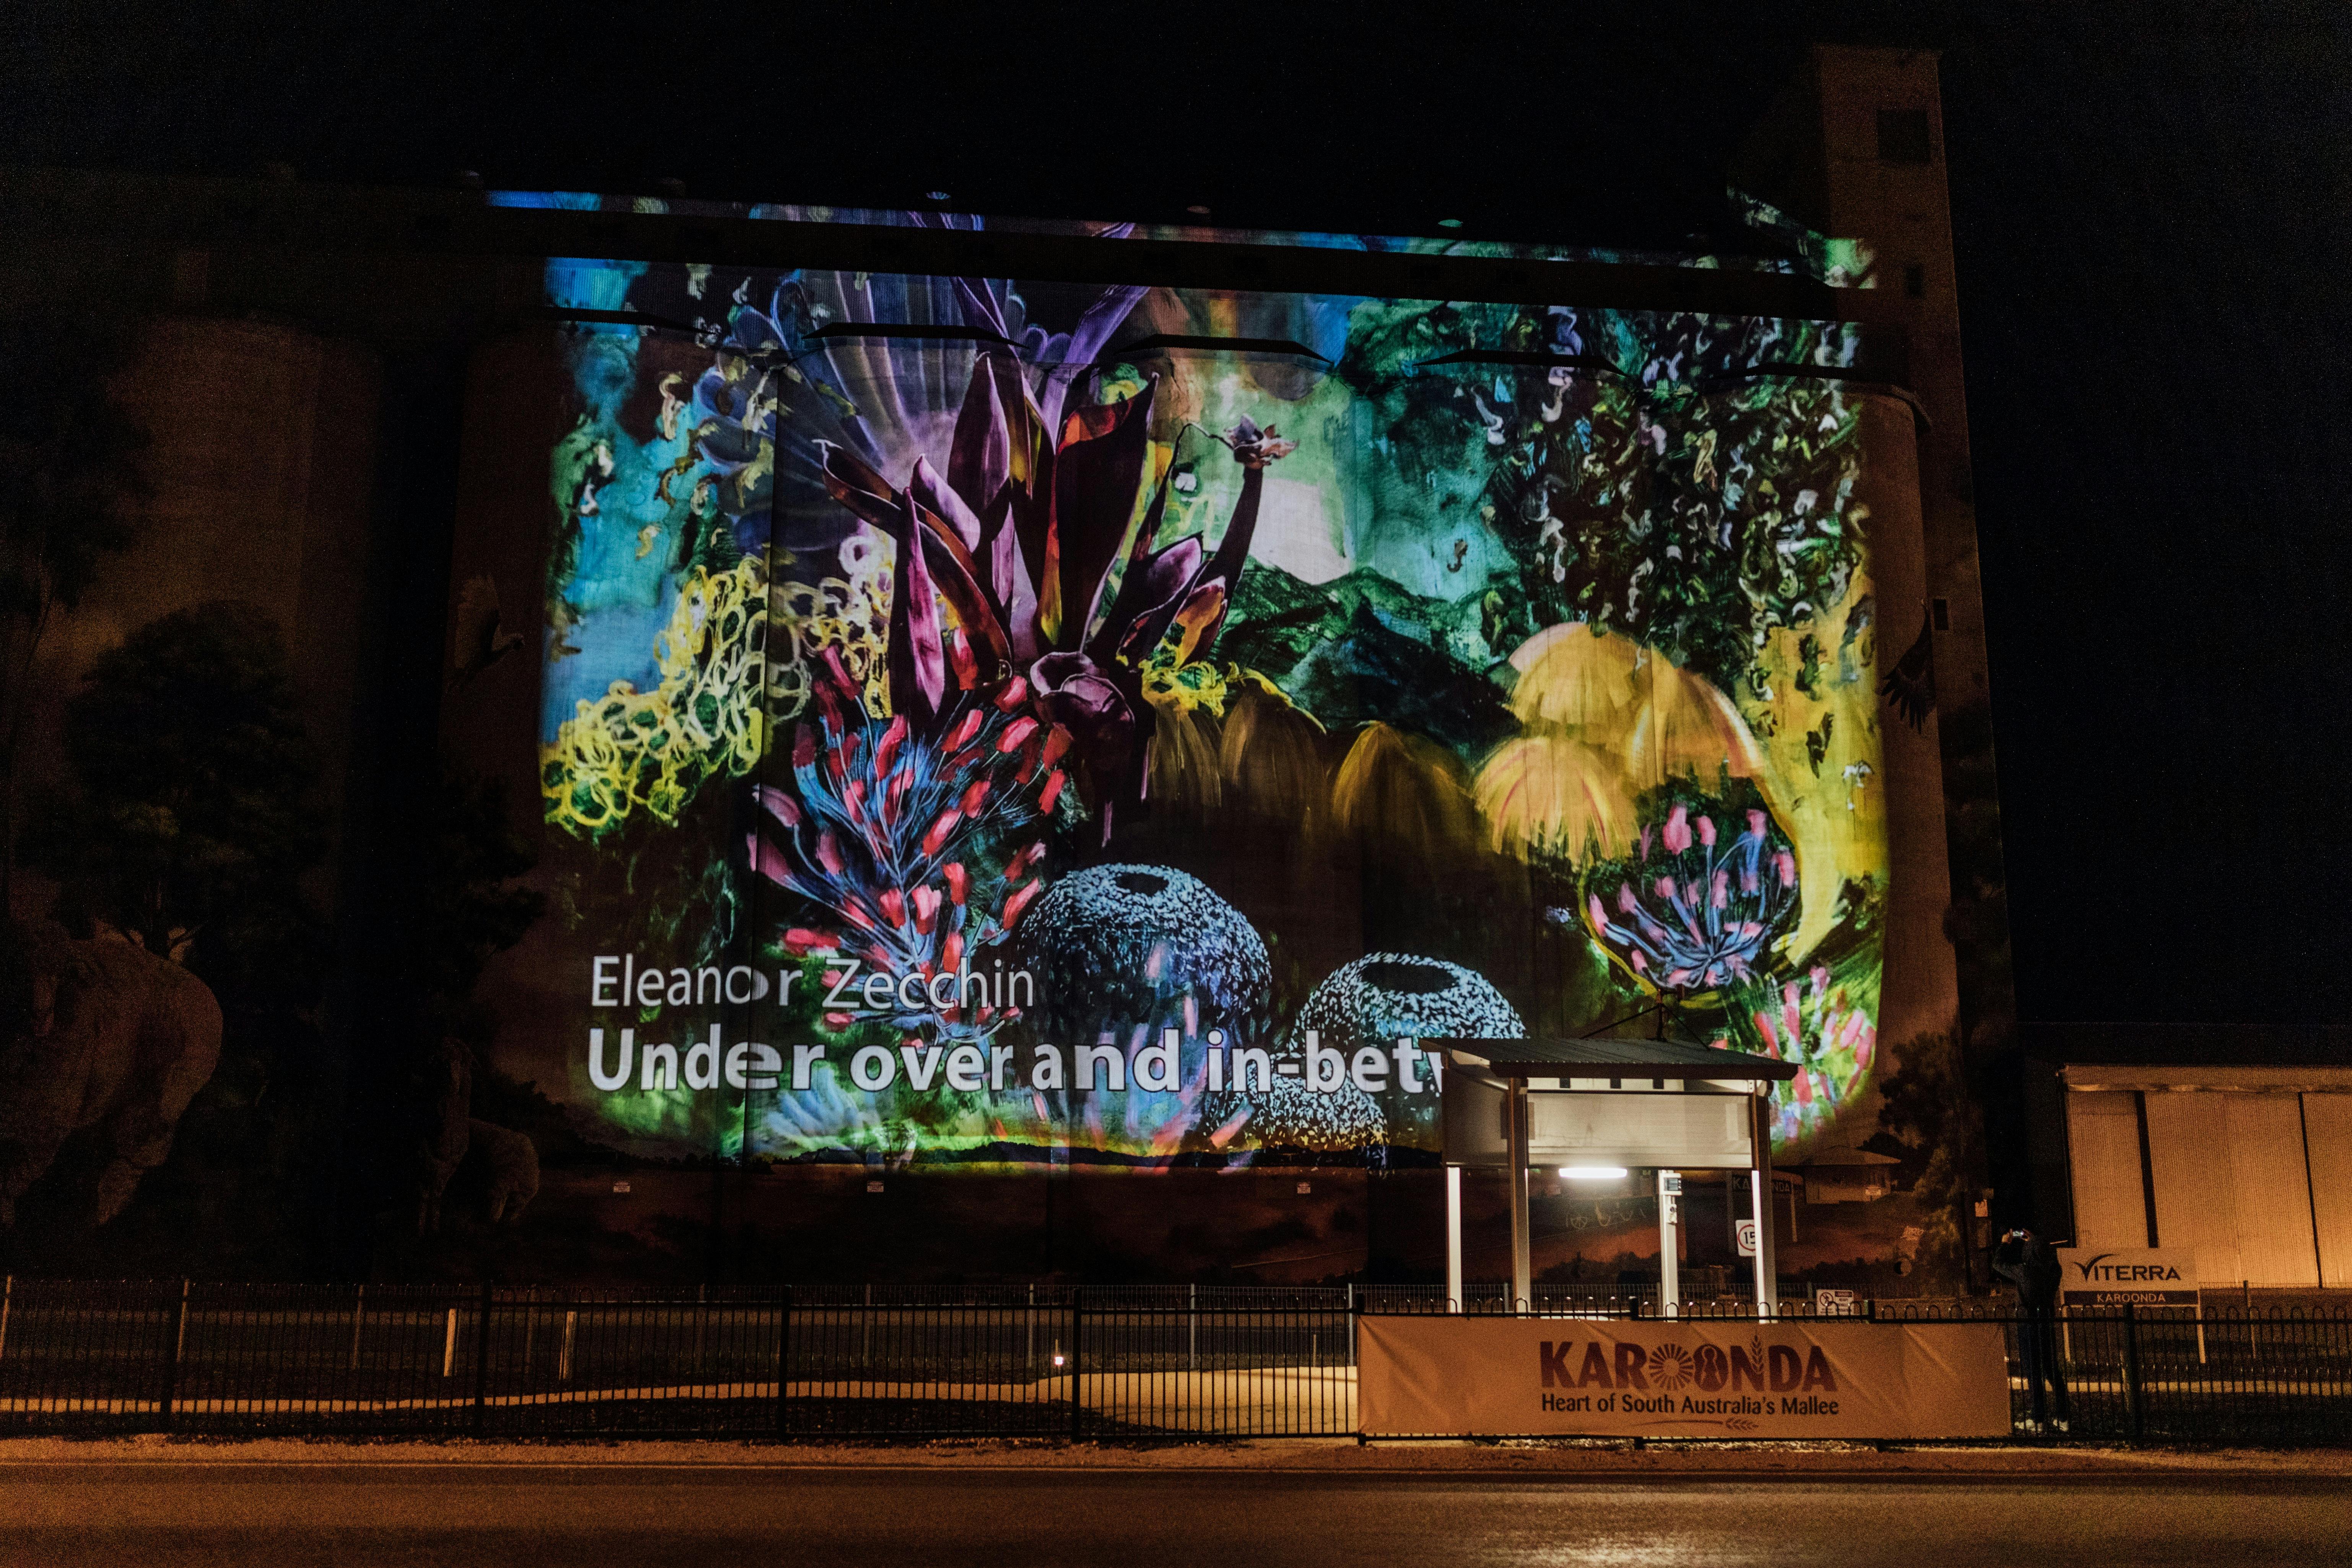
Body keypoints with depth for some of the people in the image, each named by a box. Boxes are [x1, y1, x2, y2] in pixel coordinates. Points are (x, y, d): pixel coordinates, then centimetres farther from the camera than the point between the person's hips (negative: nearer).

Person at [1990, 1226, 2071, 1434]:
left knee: (2033, 1373, 1)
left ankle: (2039, 1419, 3)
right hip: (2049, 1325, 5)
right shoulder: (2054, 1271, -2)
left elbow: (1998, 1264, 3)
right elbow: (2046, 1256, 23)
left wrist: (2005, 1244, 17)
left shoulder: (2022, 1271, -14)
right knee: (2053, 1372, 13)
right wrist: (2034, 1241, 30)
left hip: (2028, 1325, -5)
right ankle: (2064, 1418, 14)